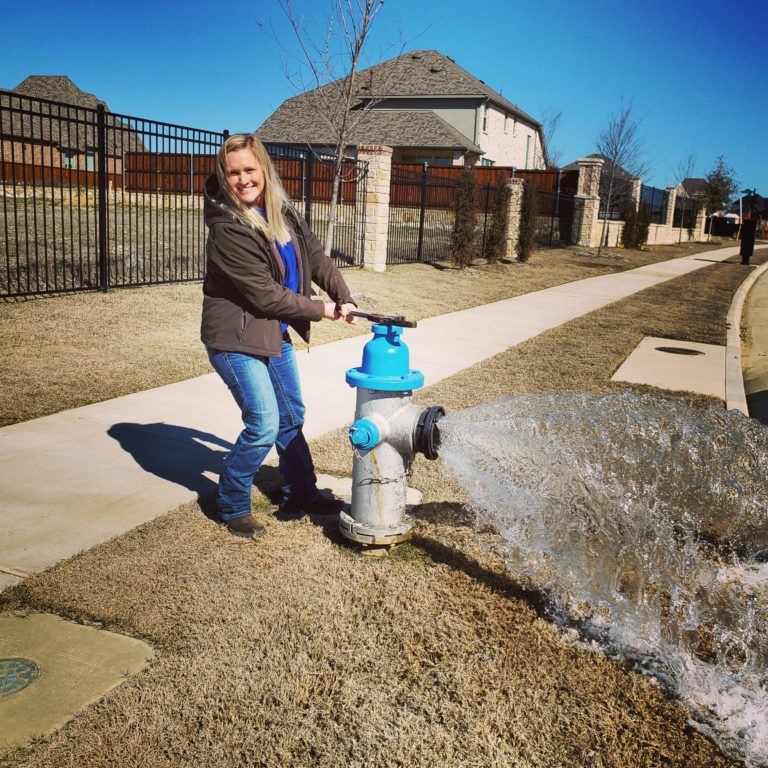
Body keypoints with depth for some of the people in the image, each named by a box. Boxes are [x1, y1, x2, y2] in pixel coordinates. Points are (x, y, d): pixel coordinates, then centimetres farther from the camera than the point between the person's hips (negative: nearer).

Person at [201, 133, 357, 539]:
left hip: (275, 333, 8)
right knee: (264, 425, -10)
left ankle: (300, 493, 35)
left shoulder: (281, 211, 1)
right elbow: (264, 293, -21)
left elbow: (315, 255, 7)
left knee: (292, 416, 17)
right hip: (236, 338, -8)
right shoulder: (227, 228, -23)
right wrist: (321, 310, -12)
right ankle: (231, 504, 13)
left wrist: (344, 298, -6)